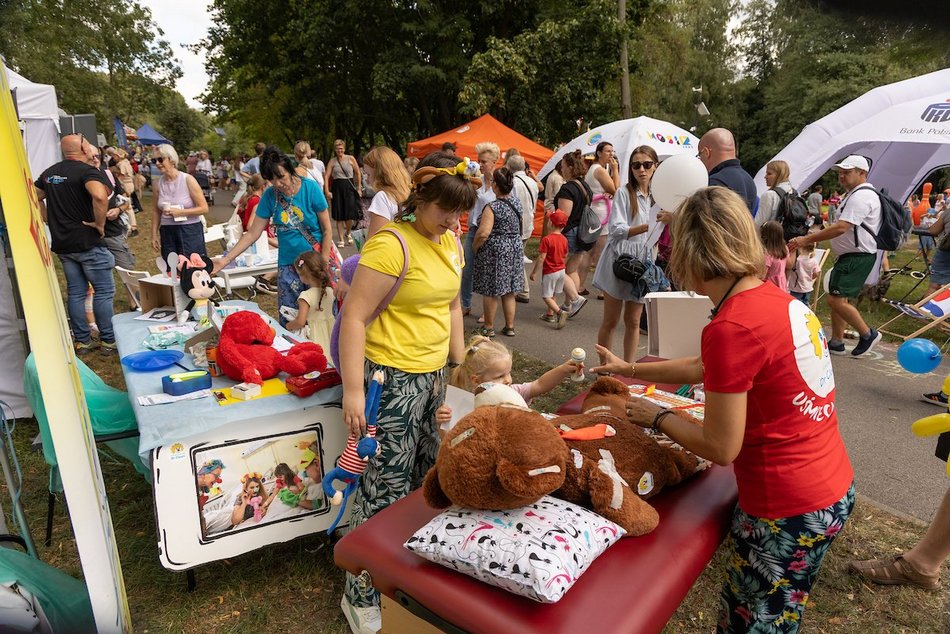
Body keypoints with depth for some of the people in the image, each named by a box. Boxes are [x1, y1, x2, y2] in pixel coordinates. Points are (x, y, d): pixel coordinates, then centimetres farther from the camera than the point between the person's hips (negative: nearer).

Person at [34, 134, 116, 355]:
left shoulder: (49, 172, 11)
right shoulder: (87, 170, -13)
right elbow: (100, 196, -33)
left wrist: (50, 220, 18)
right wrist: (100, 223, -21)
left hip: (62, 243, 7)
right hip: (88, 243, -7)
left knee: (75, 292, 12)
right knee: (104, 290, 2)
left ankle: (82, 341, 18)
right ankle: (108, 341, 5)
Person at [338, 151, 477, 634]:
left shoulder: (450, 241, 8)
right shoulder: (391, 244, -17)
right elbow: (354, 317, -19)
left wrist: (460, 364, 19)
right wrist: (353, 390, -21)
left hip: (435, 376, 8)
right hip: (392, 377, -8)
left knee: (427, 476, 17)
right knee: (387, 485, 0)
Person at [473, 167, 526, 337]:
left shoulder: (492, 207, -19)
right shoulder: (517, 202, 3)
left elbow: (483, 233, -25)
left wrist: (474, 246, -8)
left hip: (494, 252, -7)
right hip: (515, 249, 7)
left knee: (491, 291, 6)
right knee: (509, 291, 15)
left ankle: (489, 327, 16)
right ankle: (510, 326, 22)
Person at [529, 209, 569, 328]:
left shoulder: (547, 239, -19)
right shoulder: (564, 239, 1)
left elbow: (541, 258, -20)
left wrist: (534, 272, -12)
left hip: (550, 272, -7)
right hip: (561, 270, 7)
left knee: (546, 296, -2)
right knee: (553, 294, 20)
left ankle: (559, 312, -20)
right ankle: (550, 314, 30)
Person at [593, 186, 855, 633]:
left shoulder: (731, 327, -25)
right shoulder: (779, 300, 2)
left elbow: (720, 448, -19)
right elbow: (708, 368, 16)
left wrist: (658, 417, -3)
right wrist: (628, 369, 24)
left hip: (789, 512, -8)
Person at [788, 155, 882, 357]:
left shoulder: (861, 196, -17)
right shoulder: (854, 195, 18)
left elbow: (841, 227, -27)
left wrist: (807, 239, -26)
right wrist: (816, 235, 14)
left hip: (857, 258, -11)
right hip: (849, 256, 11)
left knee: (836, 300, -12)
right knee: (837, 299, 13)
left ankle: (868, 334, 4)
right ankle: (836, 343, 21)